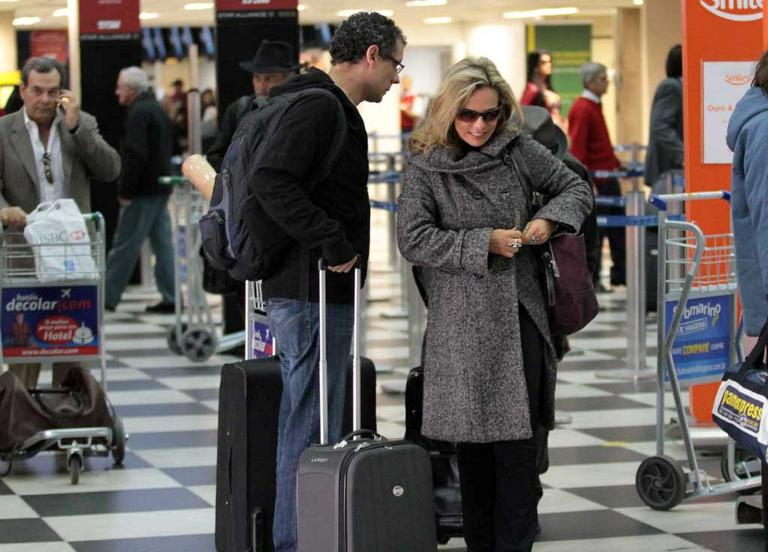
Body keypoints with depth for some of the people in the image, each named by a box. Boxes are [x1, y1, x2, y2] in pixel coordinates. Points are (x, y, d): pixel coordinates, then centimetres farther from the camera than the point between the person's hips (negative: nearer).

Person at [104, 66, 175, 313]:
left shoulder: (138, 113, -14)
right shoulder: (157, 110, 17)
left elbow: (135, 154, -22)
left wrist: (126, 191, -19)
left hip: (143, 191, -10)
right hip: (160, 188, 10)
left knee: (125, 246, -4)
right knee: (162, 244, 8)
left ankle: (108, 296, 0)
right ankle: (169, 298, 8)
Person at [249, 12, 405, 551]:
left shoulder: (329, 107, 17)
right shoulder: (321, 107, -15)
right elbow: (271, 179, -26)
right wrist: (331, 241, -23)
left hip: (299, 289, 11)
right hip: (314, 290, -11)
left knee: (304, 421, 16)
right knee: (313, 426, -7)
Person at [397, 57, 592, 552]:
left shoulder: (519, 151, 6)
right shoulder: (426, 167, -1)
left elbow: (576, 188, 16)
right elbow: (413, 240, -9)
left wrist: (549, 220, -4)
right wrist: (484, 243, -12)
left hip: (520, 315, 2)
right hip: (464, 321, -2)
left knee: (519, 439, -3)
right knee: (474, 438, 5)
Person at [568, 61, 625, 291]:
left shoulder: (595, 106, 14)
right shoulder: (582, 110, -15)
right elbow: (578, 150, -20)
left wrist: (616, 164, 24)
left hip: (608, 178, 10)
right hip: (595, 180, -10)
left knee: (618, 229, 12)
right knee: (595, 230, -3)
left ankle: (621, 274, 19)